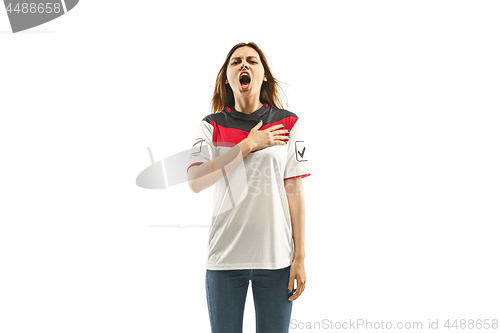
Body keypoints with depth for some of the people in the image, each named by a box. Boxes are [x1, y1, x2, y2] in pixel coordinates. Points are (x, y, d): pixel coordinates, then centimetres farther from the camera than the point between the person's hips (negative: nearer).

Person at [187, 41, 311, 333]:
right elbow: (195, 182, -10)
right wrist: (250, 144, -11)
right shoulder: (212, 126, 5)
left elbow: (294, 192, 0)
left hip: (276, 257, 0)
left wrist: (300, 257, -2)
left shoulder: (288, 124, 3)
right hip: (224, 255, 1)